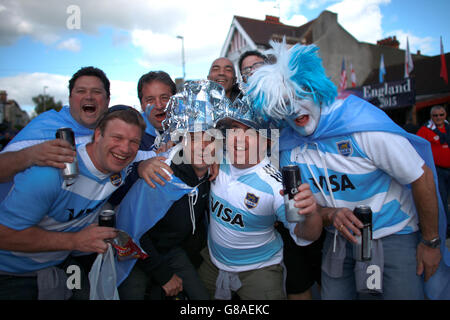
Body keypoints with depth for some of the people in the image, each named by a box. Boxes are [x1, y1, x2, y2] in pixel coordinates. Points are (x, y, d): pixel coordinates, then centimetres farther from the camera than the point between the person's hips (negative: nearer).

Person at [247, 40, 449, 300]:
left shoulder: (363, 123, -23)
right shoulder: (288, 145, -9)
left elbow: (422, 177, -14)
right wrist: (330, 215, -21)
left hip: (393, 236, -3)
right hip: (339, 240, 4)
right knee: (333, 296, 12)